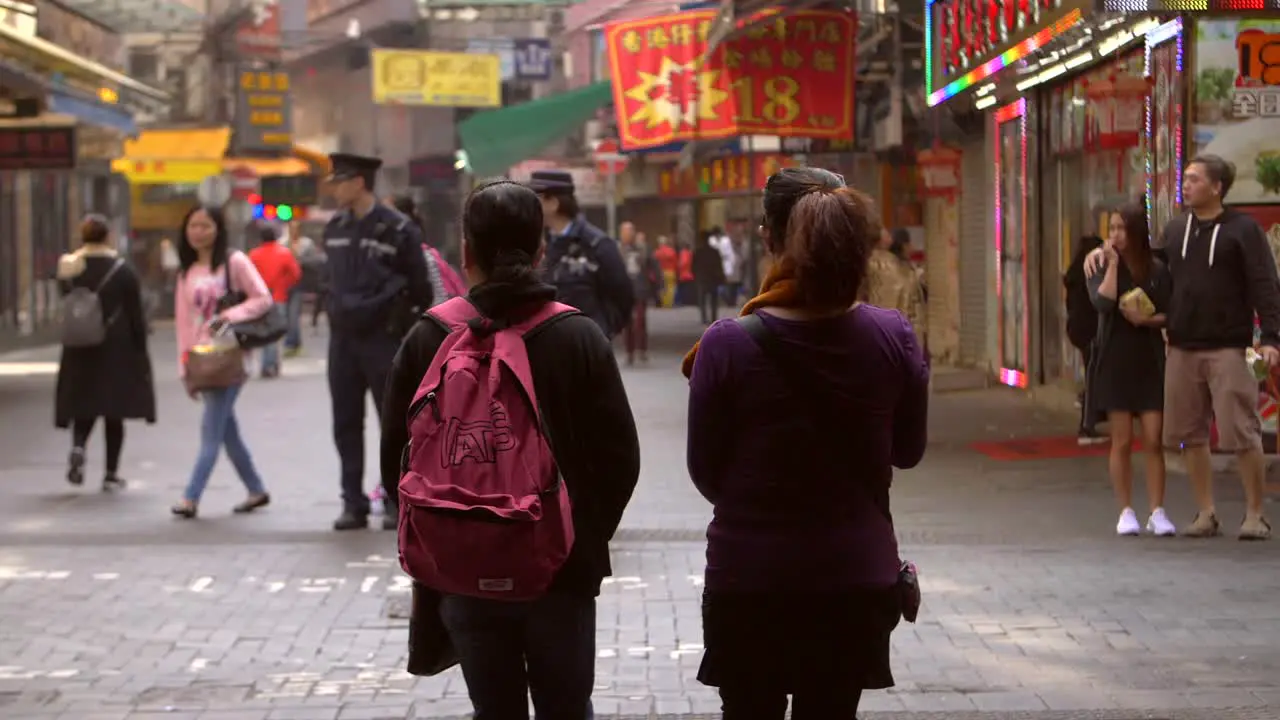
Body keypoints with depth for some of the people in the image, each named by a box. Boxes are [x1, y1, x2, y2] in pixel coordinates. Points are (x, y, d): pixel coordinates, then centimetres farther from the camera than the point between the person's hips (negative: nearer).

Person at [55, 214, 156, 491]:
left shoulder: (69, 270, 1)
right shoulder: (122, 271, -7)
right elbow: (136, 315, -6)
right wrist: (141, 351, 0)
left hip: (80, 353, 2)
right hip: (118, 350, -2)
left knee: (83, 406, 12)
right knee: (114, 413, 6)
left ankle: (78, 447, -17)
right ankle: (111, 473, 7)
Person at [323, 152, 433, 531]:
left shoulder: (397, 229, -7)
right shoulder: (334, 229, 10)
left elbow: (419, 287, -4)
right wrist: (337, 317, 16)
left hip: (383, 339, -6)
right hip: (343, 339, 6)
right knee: (346, 425, 6)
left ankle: (397, 503, 8)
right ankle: (353, 504, 12)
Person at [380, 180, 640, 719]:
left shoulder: (427, 341, -6)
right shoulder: (579, 337, -5)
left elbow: (397, 464, -2)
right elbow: (620, 457, -5)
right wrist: (588, 536, 10)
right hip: (563, 570, 0)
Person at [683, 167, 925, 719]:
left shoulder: (726, 346, -14)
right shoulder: (893, 337, -8)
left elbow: (706, 475, -5)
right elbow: (908, 452, 7)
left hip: (749, 576, -2)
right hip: (858, 575, 2)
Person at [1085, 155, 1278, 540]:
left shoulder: (1242, 230, -2)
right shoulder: (1175, 229, 13)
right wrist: (1105, 252, 14)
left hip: (1227, 349, -5)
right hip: (1182, 349, 5)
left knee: (1242, 433, -6)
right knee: (1191, 435, 6)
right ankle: (1206, 514, 15)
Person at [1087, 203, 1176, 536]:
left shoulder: (1158, 271, 5)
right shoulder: (1102, 268, 2)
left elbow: (1171, 315, 5)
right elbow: (1102, 303, -17)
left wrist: (1145, 319, -13)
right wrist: (1112, 264, -13)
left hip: (1150, 362, 1)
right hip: (1115, 362, -1)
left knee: (1154, 440, -3)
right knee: (1122, 440, 1)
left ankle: (1157, 512, 1)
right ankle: (1126, 512, 8)